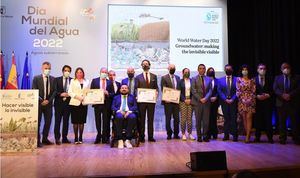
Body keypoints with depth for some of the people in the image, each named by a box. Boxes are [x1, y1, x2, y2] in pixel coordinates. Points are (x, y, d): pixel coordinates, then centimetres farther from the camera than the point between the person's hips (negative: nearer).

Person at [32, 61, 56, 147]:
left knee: (48, 122, 7)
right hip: (39, 103, -3)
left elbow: (54, 91, 4)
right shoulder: (36, 78, -1)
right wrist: (41, 100, -13)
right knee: (37, 122, 0)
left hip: (48, 103, 3)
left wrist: (48, 100, -8)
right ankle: (37, 140, 7)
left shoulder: (53, 79, 7)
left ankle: (45, 139, 21)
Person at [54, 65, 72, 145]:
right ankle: (57, 138, 5)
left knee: (66, 121, 7)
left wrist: (69, 94, -14)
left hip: (68, 103, 1)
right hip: (59, 103, -1)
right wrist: (60, 94, -15)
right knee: (57, 121, -1)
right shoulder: (57, 80, 4)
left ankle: (64, 138, 16)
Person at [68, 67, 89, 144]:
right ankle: (76, 138, 8)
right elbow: (69, 92, 0)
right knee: (75, 121, 1)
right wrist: (77, 96, -14)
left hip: (84, 103, 1)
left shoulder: (86, 81, 13)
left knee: (82, 121, 2)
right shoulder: (73, 81, 8)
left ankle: (80, 138, 10)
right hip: (75, 103, -1)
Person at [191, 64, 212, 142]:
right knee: (198, 120, 3)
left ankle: (205, 136, 13)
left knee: (206, 120, 3)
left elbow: (210, 91, 5)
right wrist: (200, 99, -13)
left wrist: (205, 98, -11)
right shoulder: (194, 79, 4)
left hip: (206, 102, 2)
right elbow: (193, 91, -4)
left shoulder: (208, 79, 13)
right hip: (197, 102, -2)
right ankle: (199, 136, 11)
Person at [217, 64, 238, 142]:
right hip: (224, 102, 1)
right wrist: (225, 99, -8)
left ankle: (235, 135, 5)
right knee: (226, 119, 6)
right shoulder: (220, 80, 9)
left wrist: (232, 99, -11)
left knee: (233, 118, -2)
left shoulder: (236, 79, 5)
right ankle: (226, 135, 12)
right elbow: (219, 91, 3)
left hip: (233, 102, -1)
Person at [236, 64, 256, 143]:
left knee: (249, 118, -7)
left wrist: (250, 99, -11)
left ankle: (247, 137, -8)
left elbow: (253, 91, 2)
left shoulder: (252, 80, 7)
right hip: (242, 101, 1)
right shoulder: (239, 79, 6)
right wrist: (243, 99, -8)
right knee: (244, 118, 2)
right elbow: (238, 91, 0)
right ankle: (248, 135, 11)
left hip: (250, 101, -1)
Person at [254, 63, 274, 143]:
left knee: (268, 120, -1)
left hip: (267, 102, 0)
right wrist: (257, 96, -12)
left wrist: (267, 95, -11)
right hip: (257, 102, 0)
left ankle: (270, 138, 7)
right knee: (258, 120, 3)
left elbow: (272, 91, 5)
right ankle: (257, 137, 12)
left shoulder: (269, 79, 10)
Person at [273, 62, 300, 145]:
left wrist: (290, 95, -16)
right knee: (282, 122, 4)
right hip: (281, 103, 1)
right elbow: (275, 89, 1)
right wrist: (282, 95, -16)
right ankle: (282, 139, 10)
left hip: (293, 103, -1)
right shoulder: (277, 78, 12)